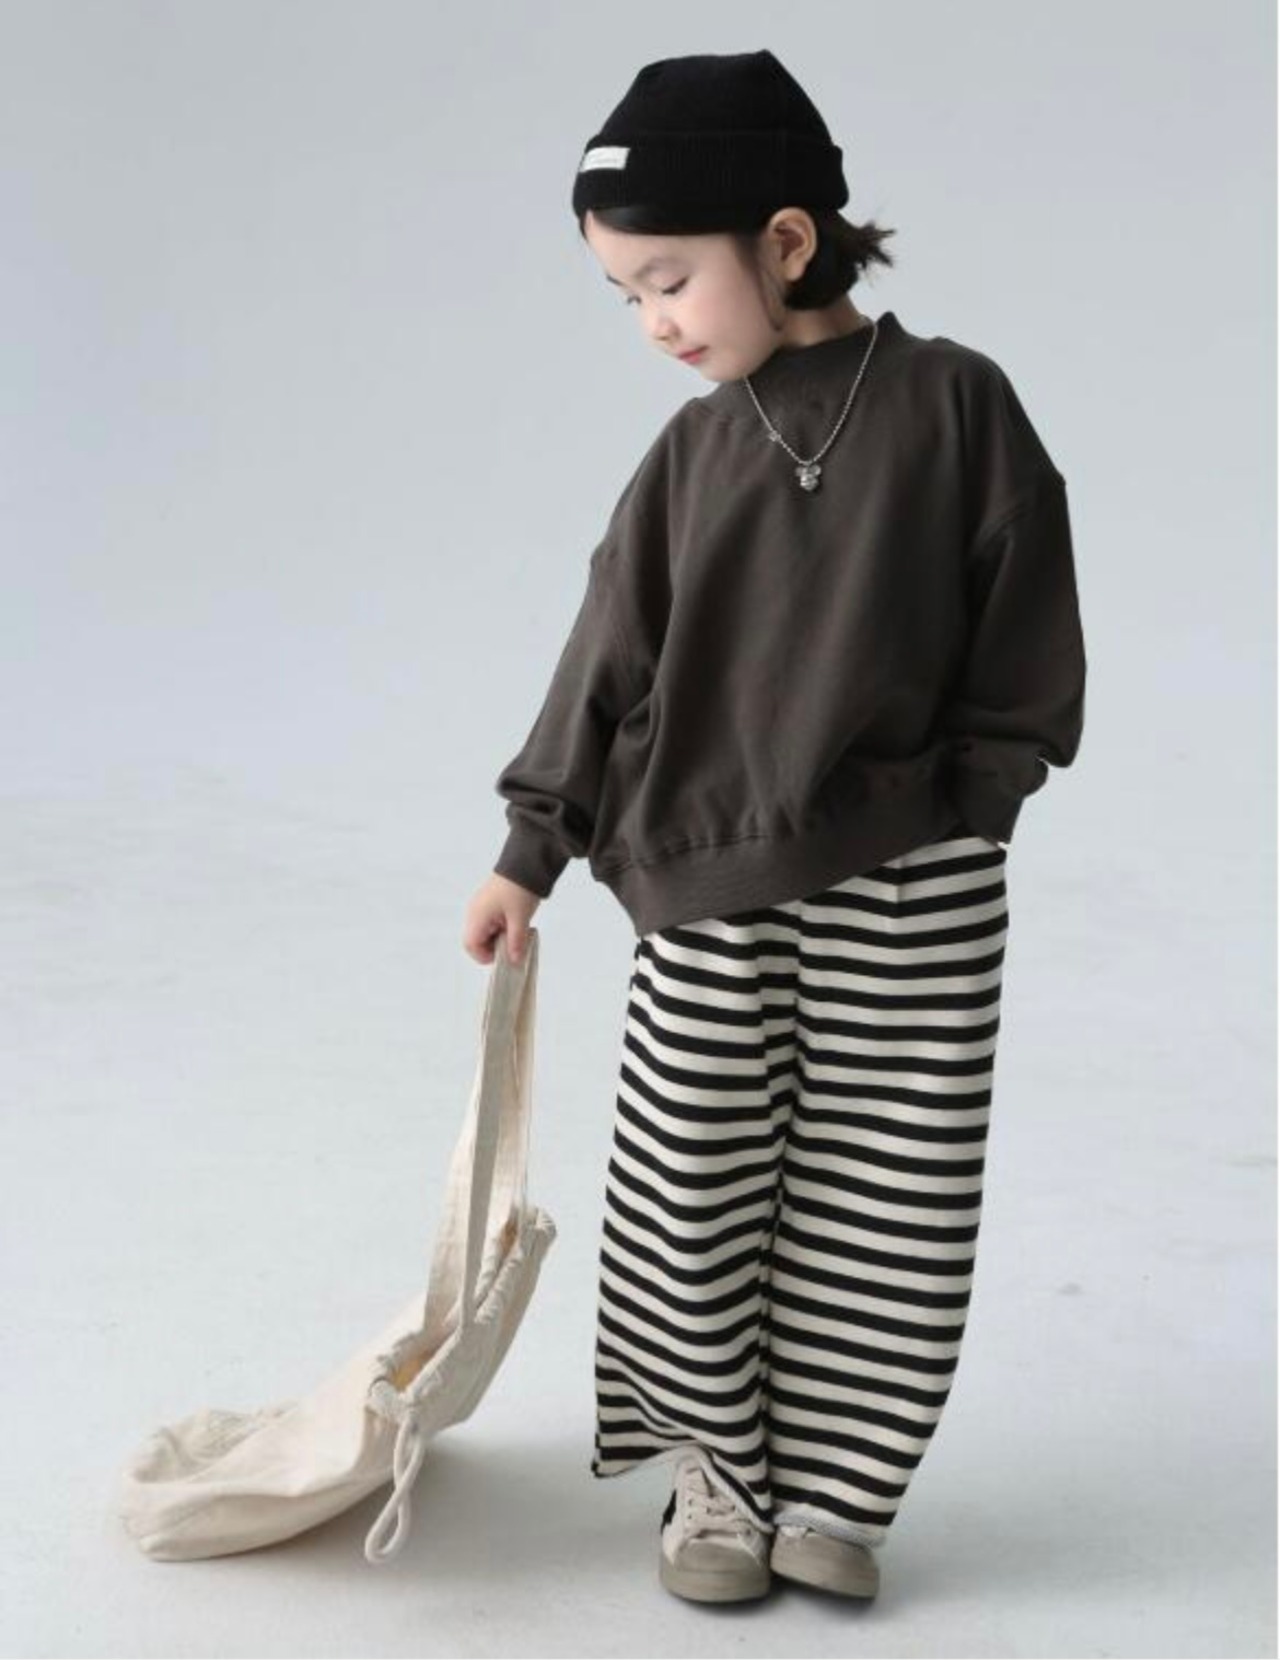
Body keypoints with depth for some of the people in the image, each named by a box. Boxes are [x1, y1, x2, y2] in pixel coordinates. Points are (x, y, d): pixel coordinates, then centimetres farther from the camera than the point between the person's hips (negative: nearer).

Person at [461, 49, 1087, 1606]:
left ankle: (831, 1485, 25)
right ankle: (714, 1465, 26)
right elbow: (610, 657, 5)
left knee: (884, 1205, 7)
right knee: (691, 1195, 6)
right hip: (709, 888, 2)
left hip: (912, 893, -2)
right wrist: (531, 851, 5)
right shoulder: (692, 455, 1)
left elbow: (1026, 623, -1)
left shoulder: (955, 402, -6)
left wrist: (966, 809, -4)